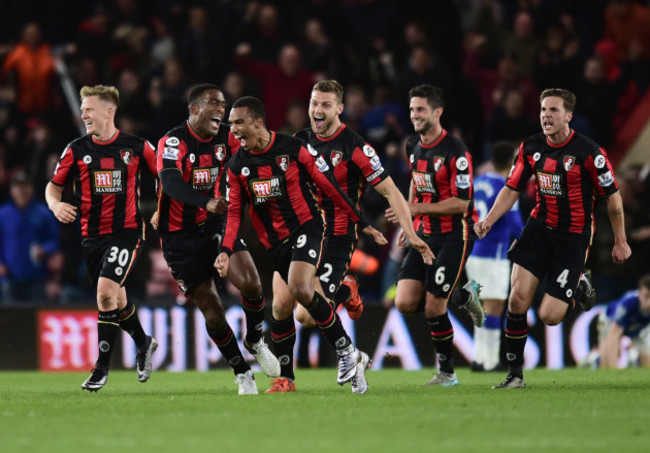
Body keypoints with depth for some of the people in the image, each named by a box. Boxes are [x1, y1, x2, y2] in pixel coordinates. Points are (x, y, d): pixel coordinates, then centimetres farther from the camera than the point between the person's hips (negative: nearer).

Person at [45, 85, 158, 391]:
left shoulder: (137, 147, -3)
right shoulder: (77, 150, 2)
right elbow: (54, 185, 10)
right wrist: (56, 205, -11)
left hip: (127, 231, -4)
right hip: (92, 236, 4)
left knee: (106, 292, -19)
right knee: (116, 299, 12)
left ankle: (102, 366, -9)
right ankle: (144, 343, 40)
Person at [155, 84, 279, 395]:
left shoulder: (226, 137, -2)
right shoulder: (173, 142, -20)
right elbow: (170, 182, -37)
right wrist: (208, 202, -52)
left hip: (214, 223, 4)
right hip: (180, 236, -4)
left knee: (250, 284, -17)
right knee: (211, 309, -4)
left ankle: (255, 342, 12)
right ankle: (242, 372, 15)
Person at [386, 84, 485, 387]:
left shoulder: (455, 152, -18)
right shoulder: (413, 146, 6)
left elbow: (461, 203, -21)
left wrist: (416, 208, -25)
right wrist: (409, 223, 22)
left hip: (454, 234, -7)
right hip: (424, 234, 7)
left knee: (433, 308, -10)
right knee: (405, 303, -5)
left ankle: (447, 373, 9)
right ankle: (463, 297, 21)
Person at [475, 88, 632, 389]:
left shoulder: (588, 152, -15)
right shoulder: (531, 147, -1)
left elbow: (612, 195, -6)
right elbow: (512, 188, 8)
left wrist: (620, 242, 0)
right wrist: (489, 220, -7)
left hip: (573, 237, -4)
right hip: (539, 228, 4)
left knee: (549, 316, -9)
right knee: (518, 299, -11)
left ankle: (579, 287, 25)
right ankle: (515, 375, 2)